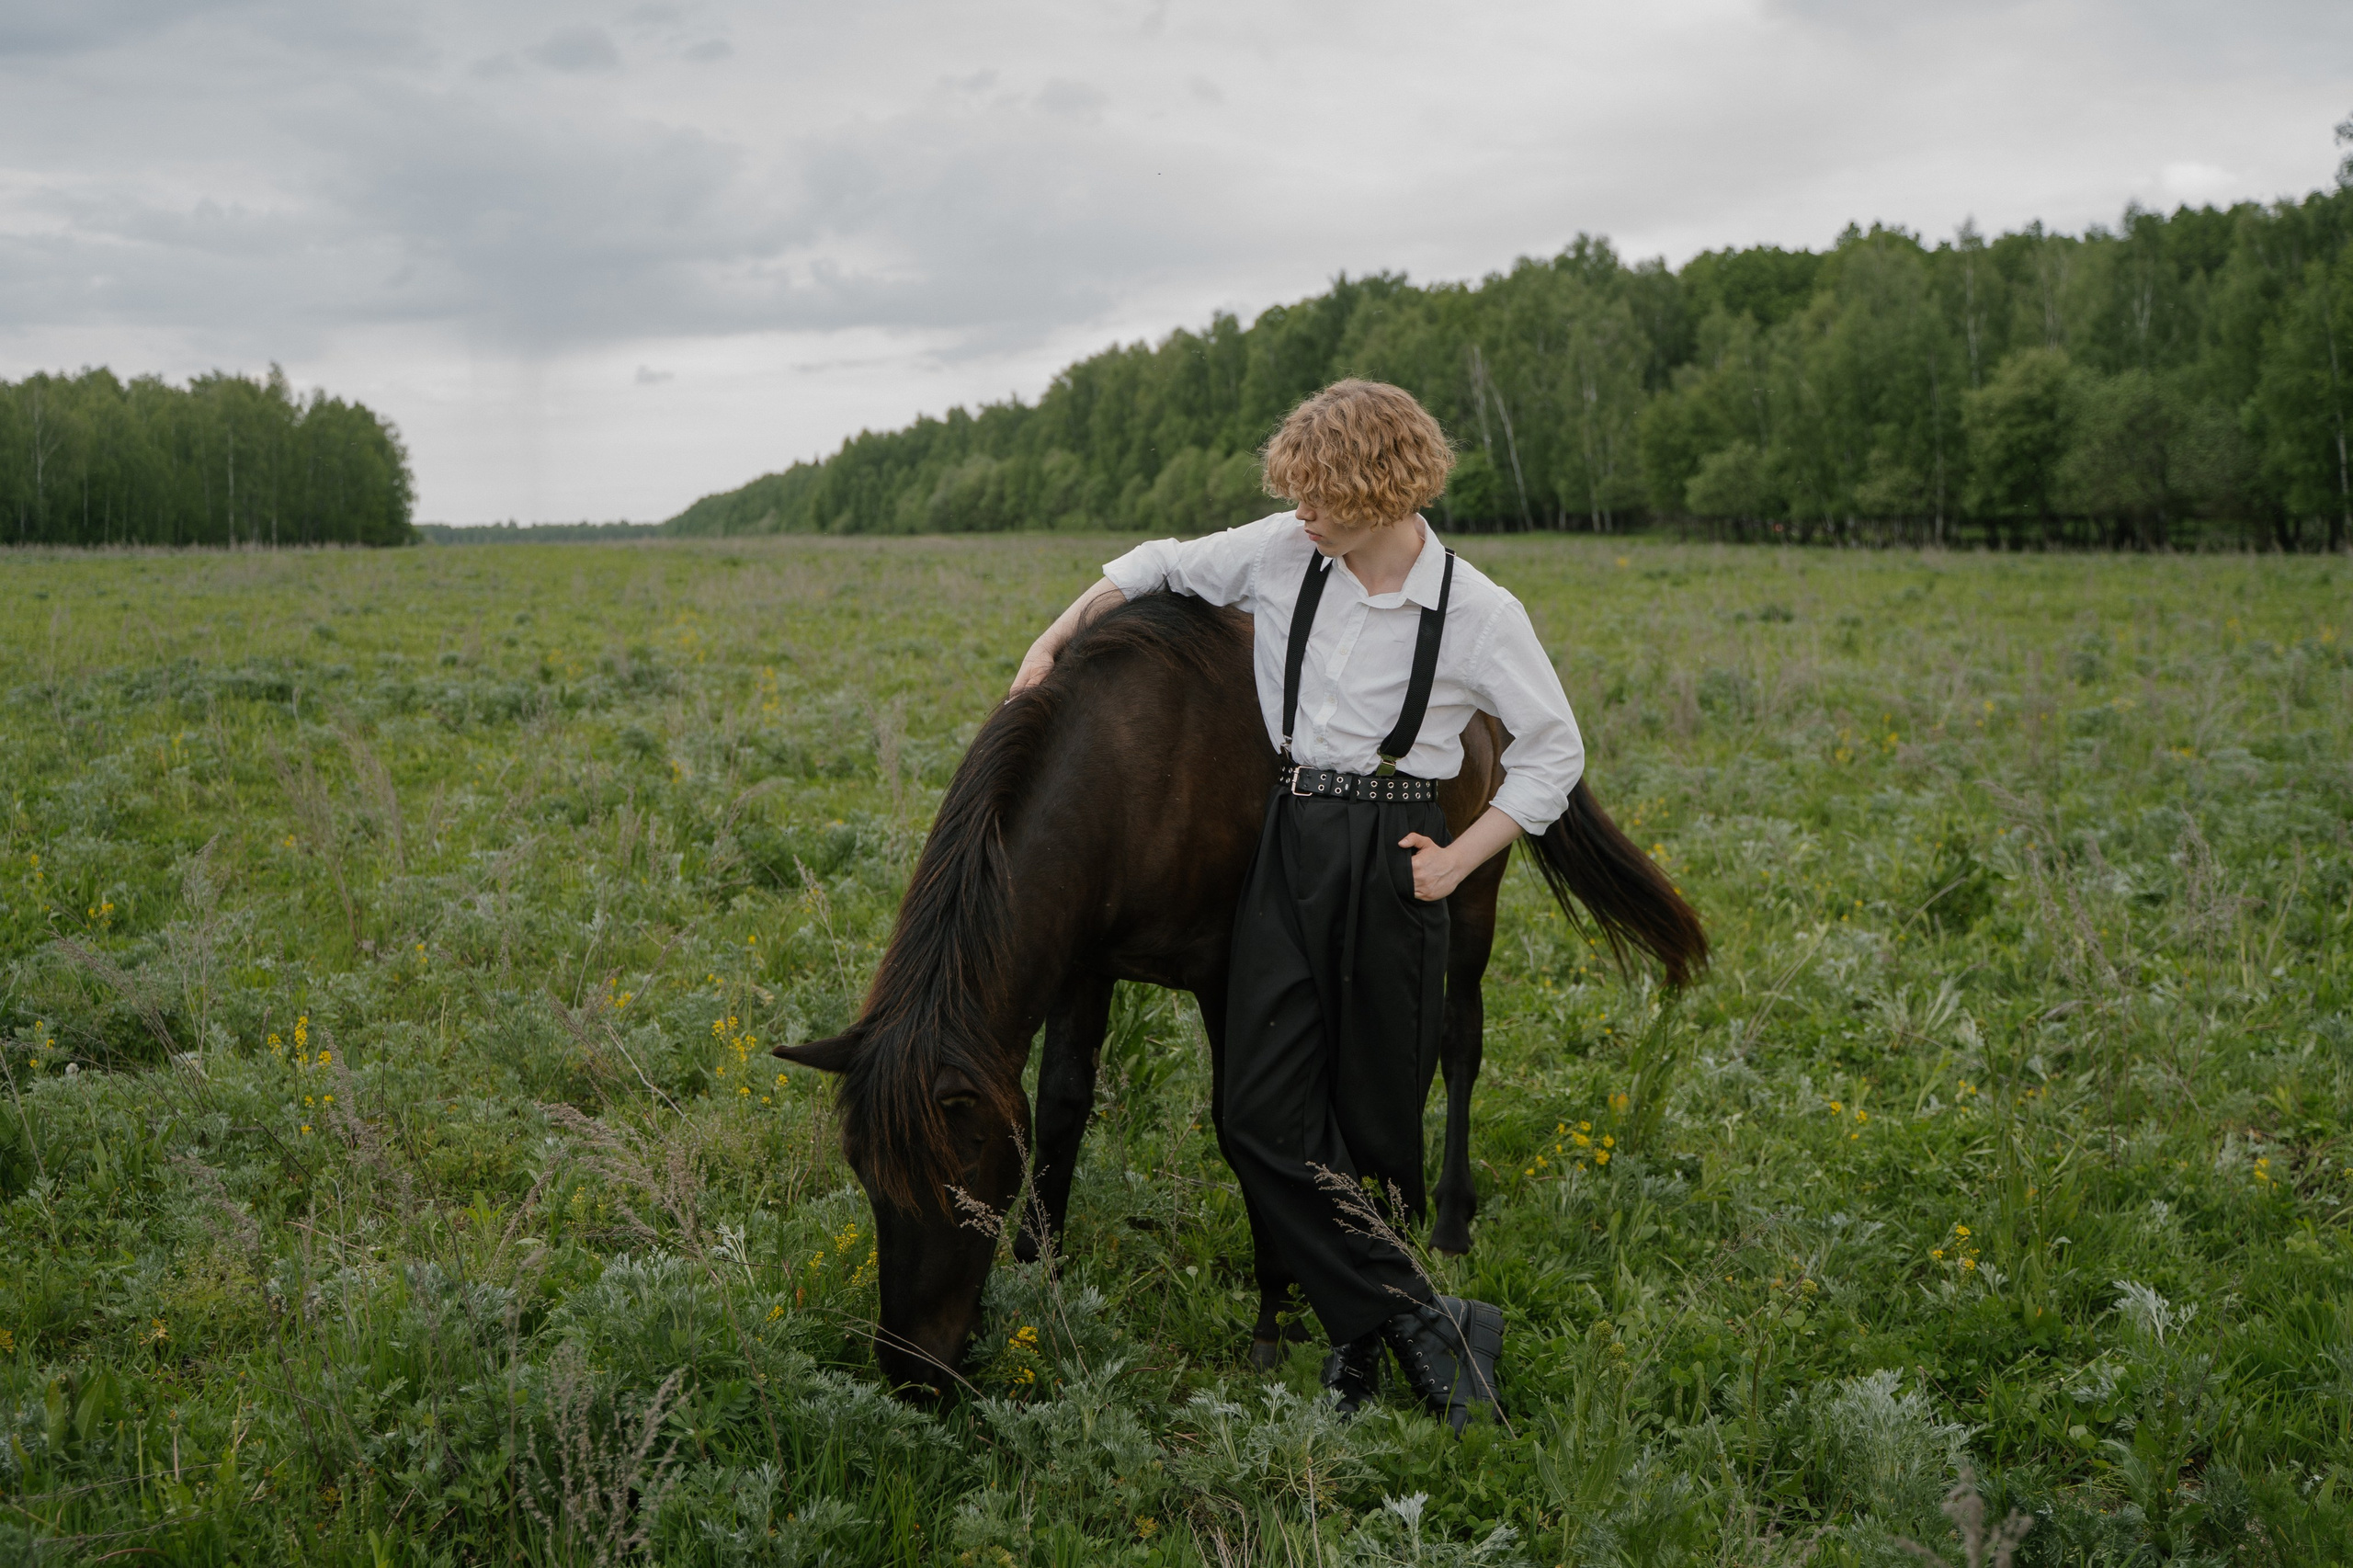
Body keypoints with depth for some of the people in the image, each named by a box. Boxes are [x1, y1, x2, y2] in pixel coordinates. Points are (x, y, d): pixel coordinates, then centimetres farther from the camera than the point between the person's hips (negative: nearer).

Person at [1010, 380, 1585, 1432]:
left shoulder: (1479, 613, -8)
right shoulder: (1282, 555, 0)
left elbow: (1555, 750, 2)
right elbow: (1162, 565, 18)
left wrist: (1462, 860, -5)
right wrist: (1053, 641, 16)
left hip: (1389, 859, -3)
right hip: (1287, 845, 4)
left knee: (1373, 1121, 3)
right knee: (1263, 1118, -7)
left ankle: (1363, 1337, 15)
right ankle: (1425, 1324, -4)